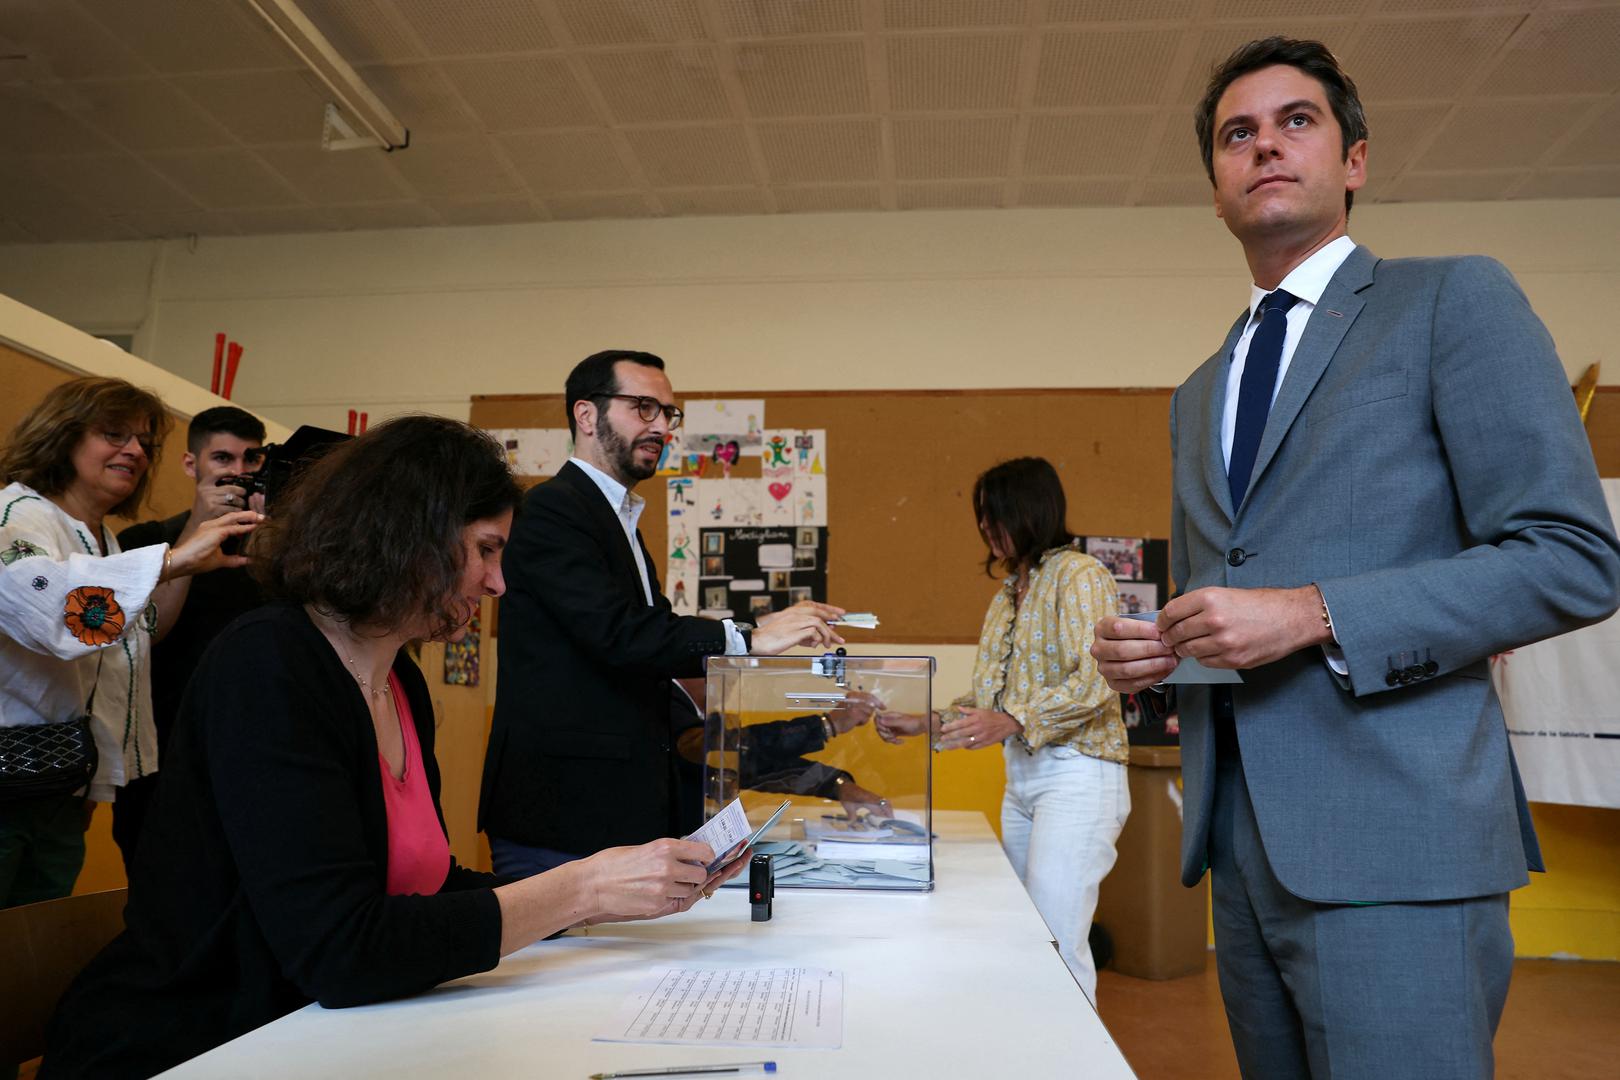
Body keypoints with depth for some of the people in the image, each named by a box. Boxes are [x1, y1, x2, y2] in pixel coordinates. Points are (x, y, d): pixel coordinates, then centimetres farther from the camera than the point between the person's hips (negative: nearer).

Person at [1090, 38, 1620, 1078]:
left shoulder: (1455, 299, 0)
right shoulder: (1199, 394, 18)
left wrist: (1313, 614, -18)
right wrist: (1148, 651, 2)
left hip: (1393, 844, -6)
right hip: (1244, 839, 6)